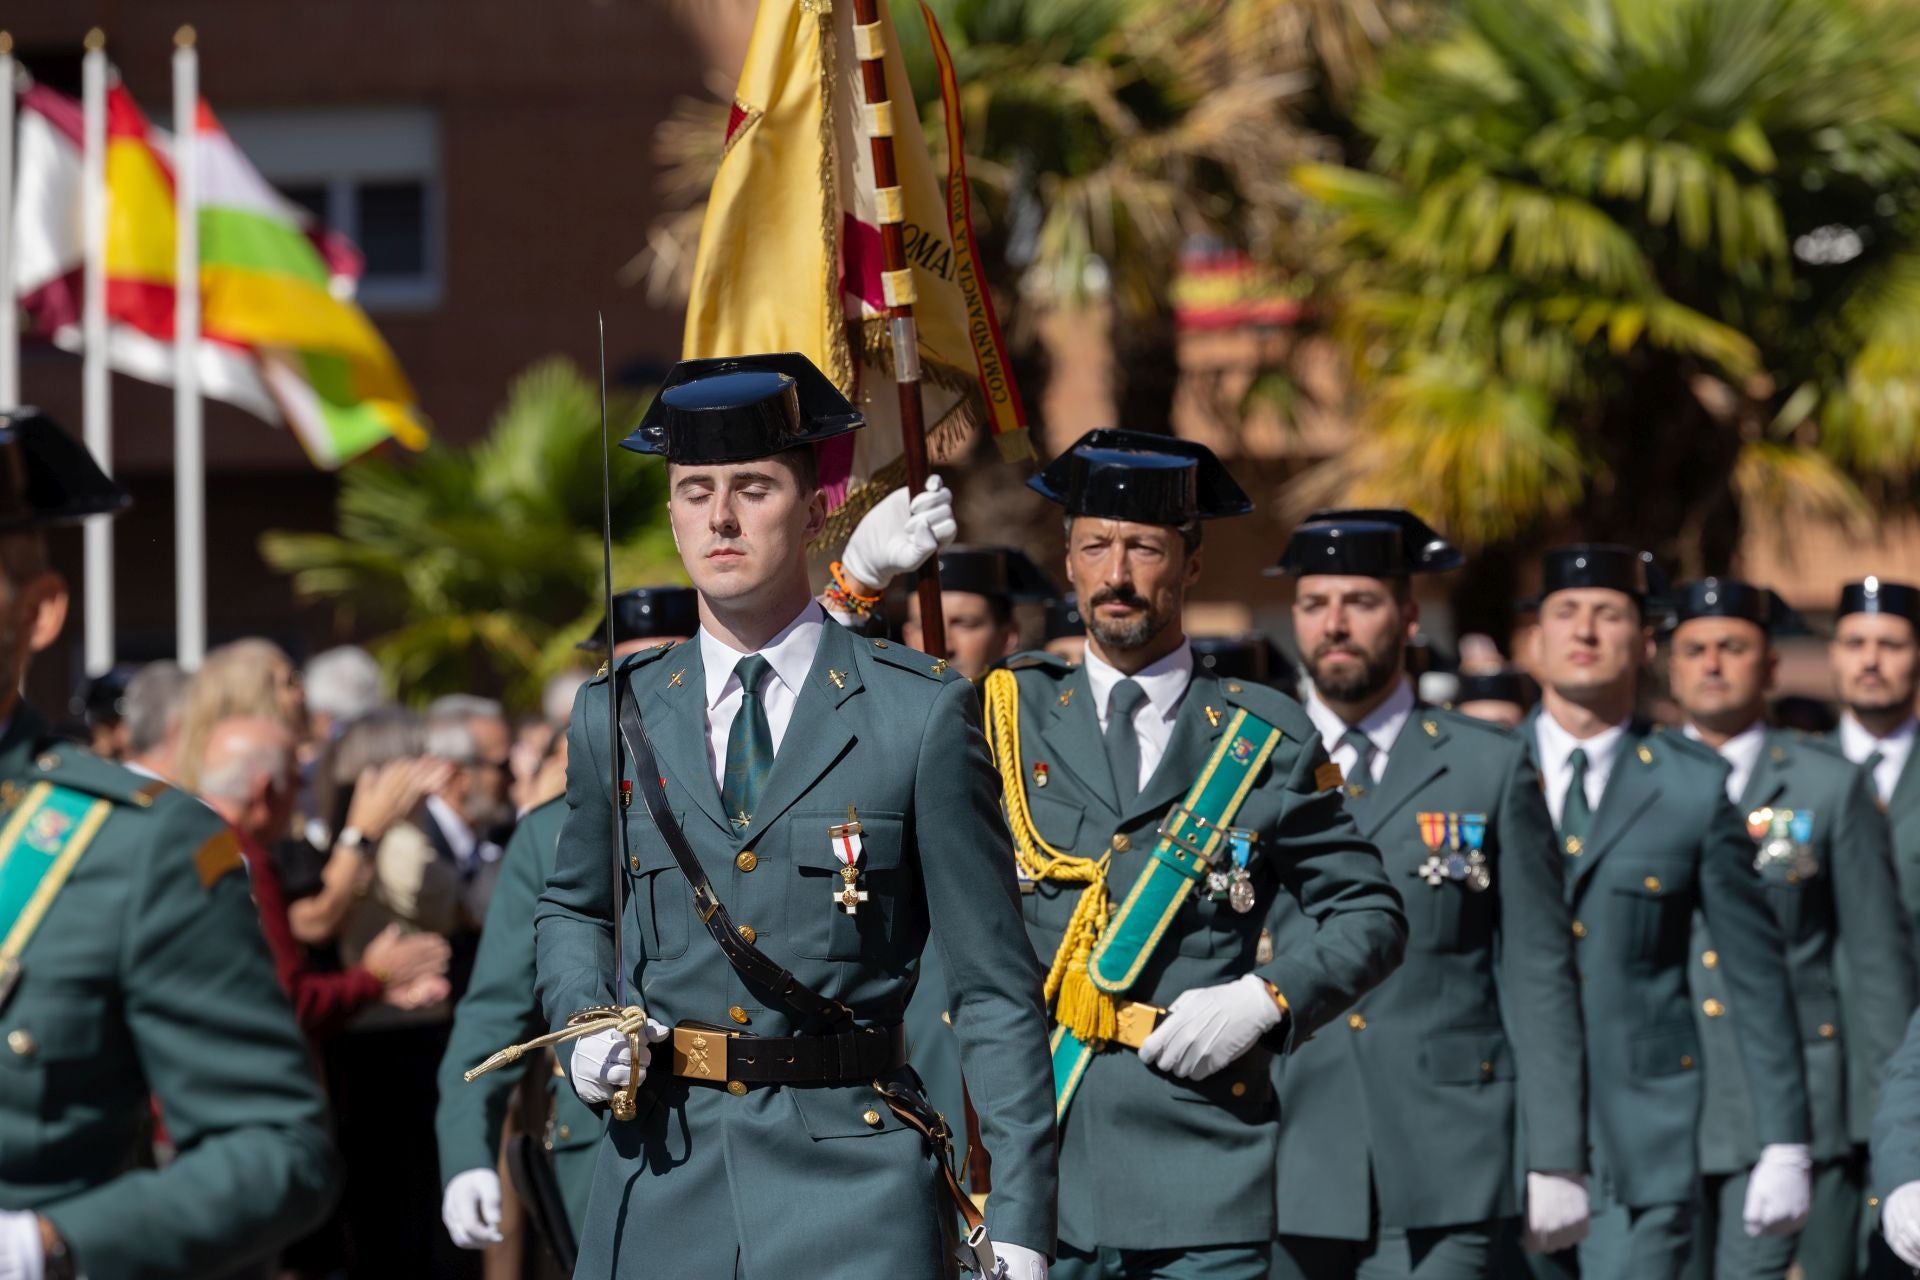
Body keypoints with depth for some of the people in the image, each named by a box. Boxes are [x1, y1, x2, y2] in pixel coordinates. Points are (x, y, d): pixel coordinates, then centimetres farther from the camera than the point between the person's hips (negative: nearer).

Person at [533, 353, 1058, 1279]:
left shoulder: (923, 715, -1)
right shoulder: (616, 716, 9)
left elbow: (993, 990, -1)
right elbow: (571, 910, 26)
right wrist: (583, 1024, 5)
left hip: (854, 1192, -3)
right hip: (662, 1193, 3)